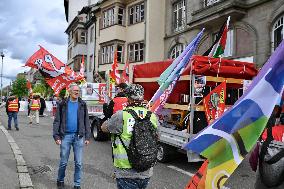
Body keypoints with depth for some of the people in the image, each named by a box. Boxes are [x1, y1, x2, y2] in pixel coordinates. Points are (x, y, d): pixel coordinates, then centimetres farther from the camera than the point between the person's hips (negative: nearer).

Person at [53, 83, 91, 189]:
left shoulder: (82, 104, 6)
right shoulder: (63, 104, 3)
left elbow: (86, 121, 7)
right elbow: (57, 121, 1)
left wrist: (87, 137, 2)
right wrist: (56, 136, -6)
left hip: (79, 136, 1)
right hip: (66, 136, -1)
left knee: (78, 163, 6)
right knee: (63, 162, 9)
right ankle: (60, 180, 32)